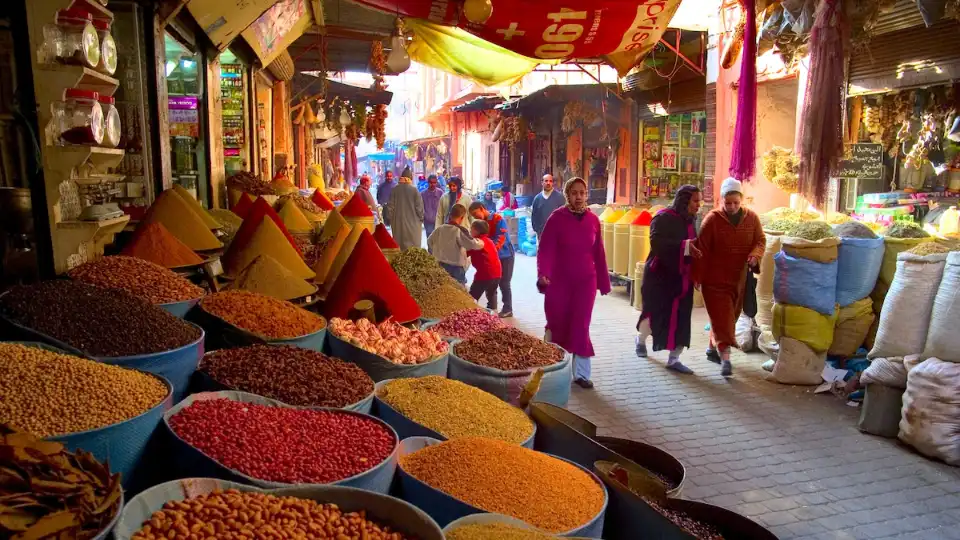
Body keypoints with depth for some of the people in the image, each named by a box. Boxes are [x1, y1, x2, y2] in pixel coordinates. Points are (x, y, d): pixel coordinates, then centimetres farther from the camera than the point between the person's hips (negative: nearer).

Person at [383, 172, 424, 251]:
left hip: (398, 224, 3)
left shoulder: (394, 190, 0)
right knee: (413, 247, 2)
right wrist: (421, 218, 9)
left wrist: (389, 220, 15)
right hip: (413, 223, -3)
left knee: (399, 246, 11)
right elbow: (419, 207, -7)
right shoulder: (414, 190, -8)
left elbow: (390, 206, 3)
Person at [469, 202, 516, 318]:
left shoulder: (498, 219, -16)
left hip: (505, 256, -7)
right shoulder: (481, 222, 7)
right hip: (491, 257, 7)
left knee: (504, 283, -2)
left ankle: (508, 309, 9)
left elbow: (500, 239, -25)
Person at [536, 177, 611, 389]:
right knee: (558, 324, 8)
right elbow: (546, 249, -13)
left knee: (581, 326, 0)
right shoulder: (557, 218, -8)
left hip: (586, 280, 2)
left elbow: (598, 253, 6)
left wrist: (603, 281, 8)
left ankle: (581, 373, 8)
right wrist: (542, 274, -28)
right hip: (559, 280, -2)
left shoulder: (593, 219, 2)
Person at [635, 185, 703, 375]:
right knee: (655, 313, 4)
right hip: (660, 275, -6)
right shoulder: (664, 217, -12)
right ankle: (641, 340, 34)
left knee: (681, 318, 1)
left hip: (682, 277, 7)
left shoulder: (690, 221, 11)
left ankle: (674, 359, 7)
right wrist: (684, 246, -34)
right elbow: (656, 242, -26)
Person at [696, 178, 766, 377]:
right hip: (715, 279, -5)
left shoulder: (752, 218, 2)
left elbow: (761, 240, 10)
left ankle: (713, 348, 31)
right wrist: (698, 276, -7)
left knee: (731, 316, 14)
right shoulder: (712, 219, -9)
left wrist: (755, 255, -13)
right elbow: (702, 249, -7)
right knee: (721, 317, -9)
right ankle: (725, 357, -10)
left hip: (739, 278, 5)